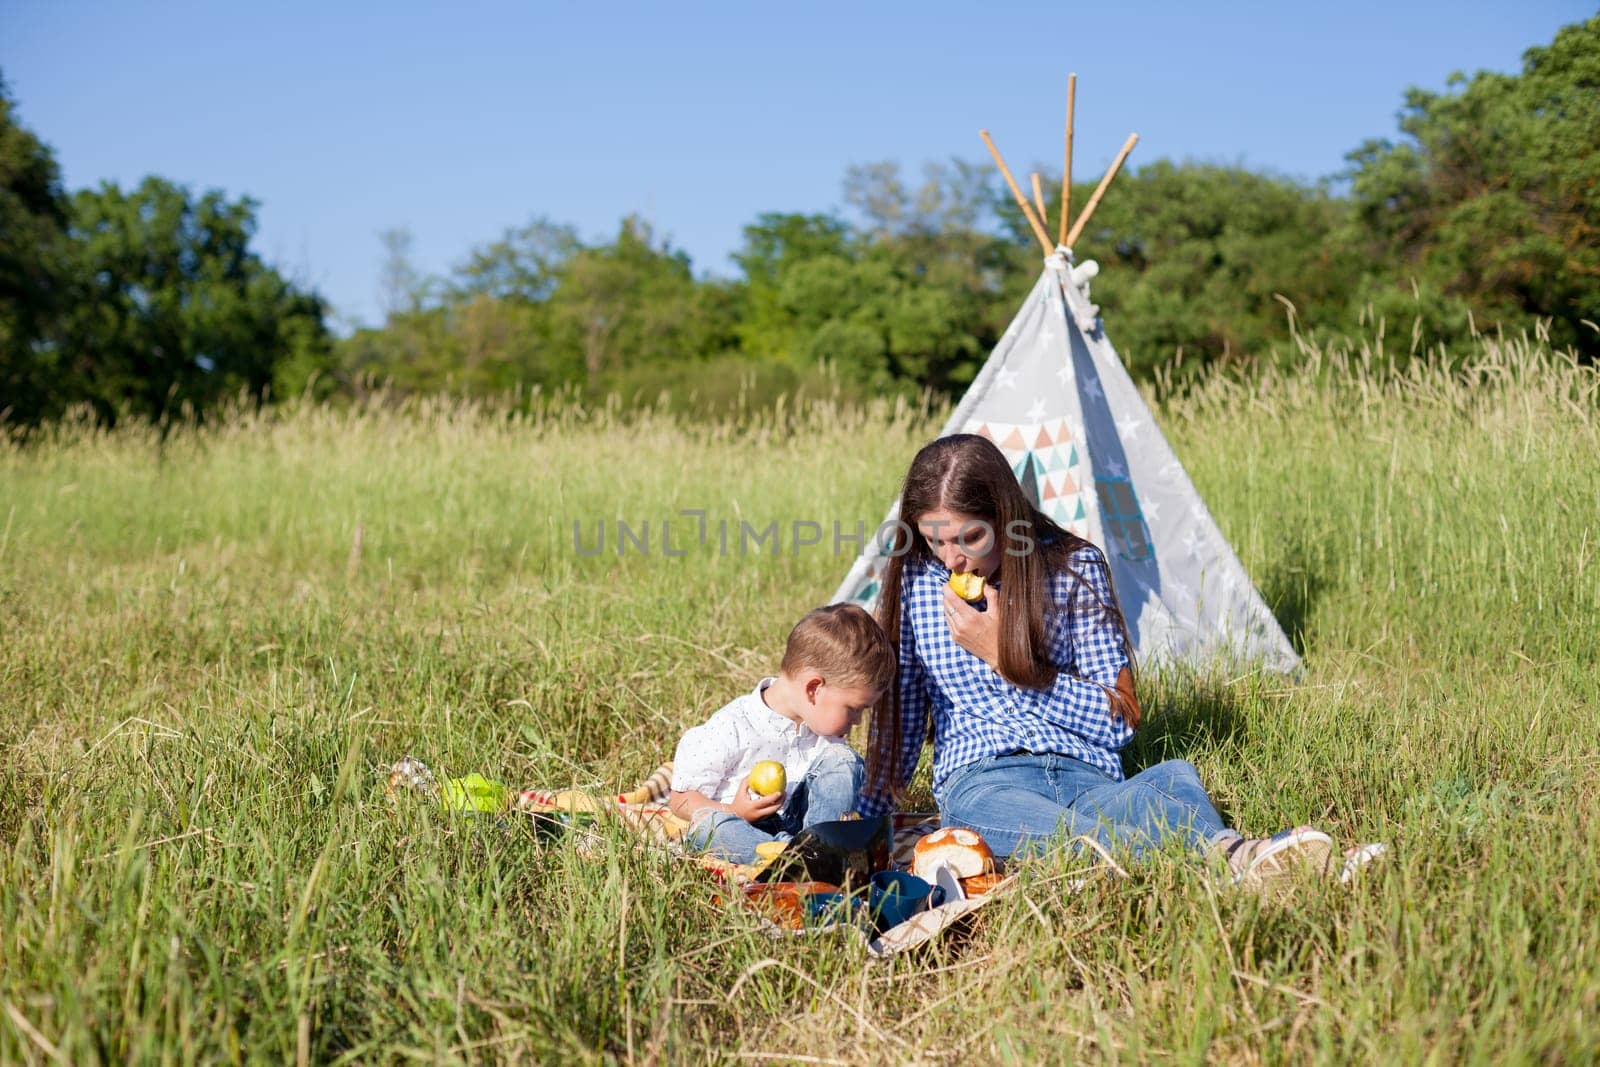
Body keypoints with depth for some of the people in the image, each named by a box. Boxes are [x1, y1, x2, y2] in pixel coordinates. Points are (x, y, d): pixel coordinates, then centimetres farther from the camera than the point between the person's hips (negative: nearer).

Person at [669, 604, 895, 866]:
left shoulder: (822, 727, 2)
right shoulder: (732, 729, -18)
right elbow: (681, 800, -13)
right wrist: (735, 814, -27)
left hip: (795, 825, 5)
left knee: (842, 760, -13)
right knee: (707, 821, -38)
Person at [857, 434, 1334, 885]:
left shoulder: (1075, 568, 6)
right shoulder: (917, 581, 10)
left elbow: (1121, 720, 3)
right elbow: (899, 717, 17)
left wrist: (1003, 654, -4)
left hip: (1087, 778, 2)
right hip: (981, 782, -1)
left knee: (1174, 777, -37)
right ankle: (1228, 851, -68)